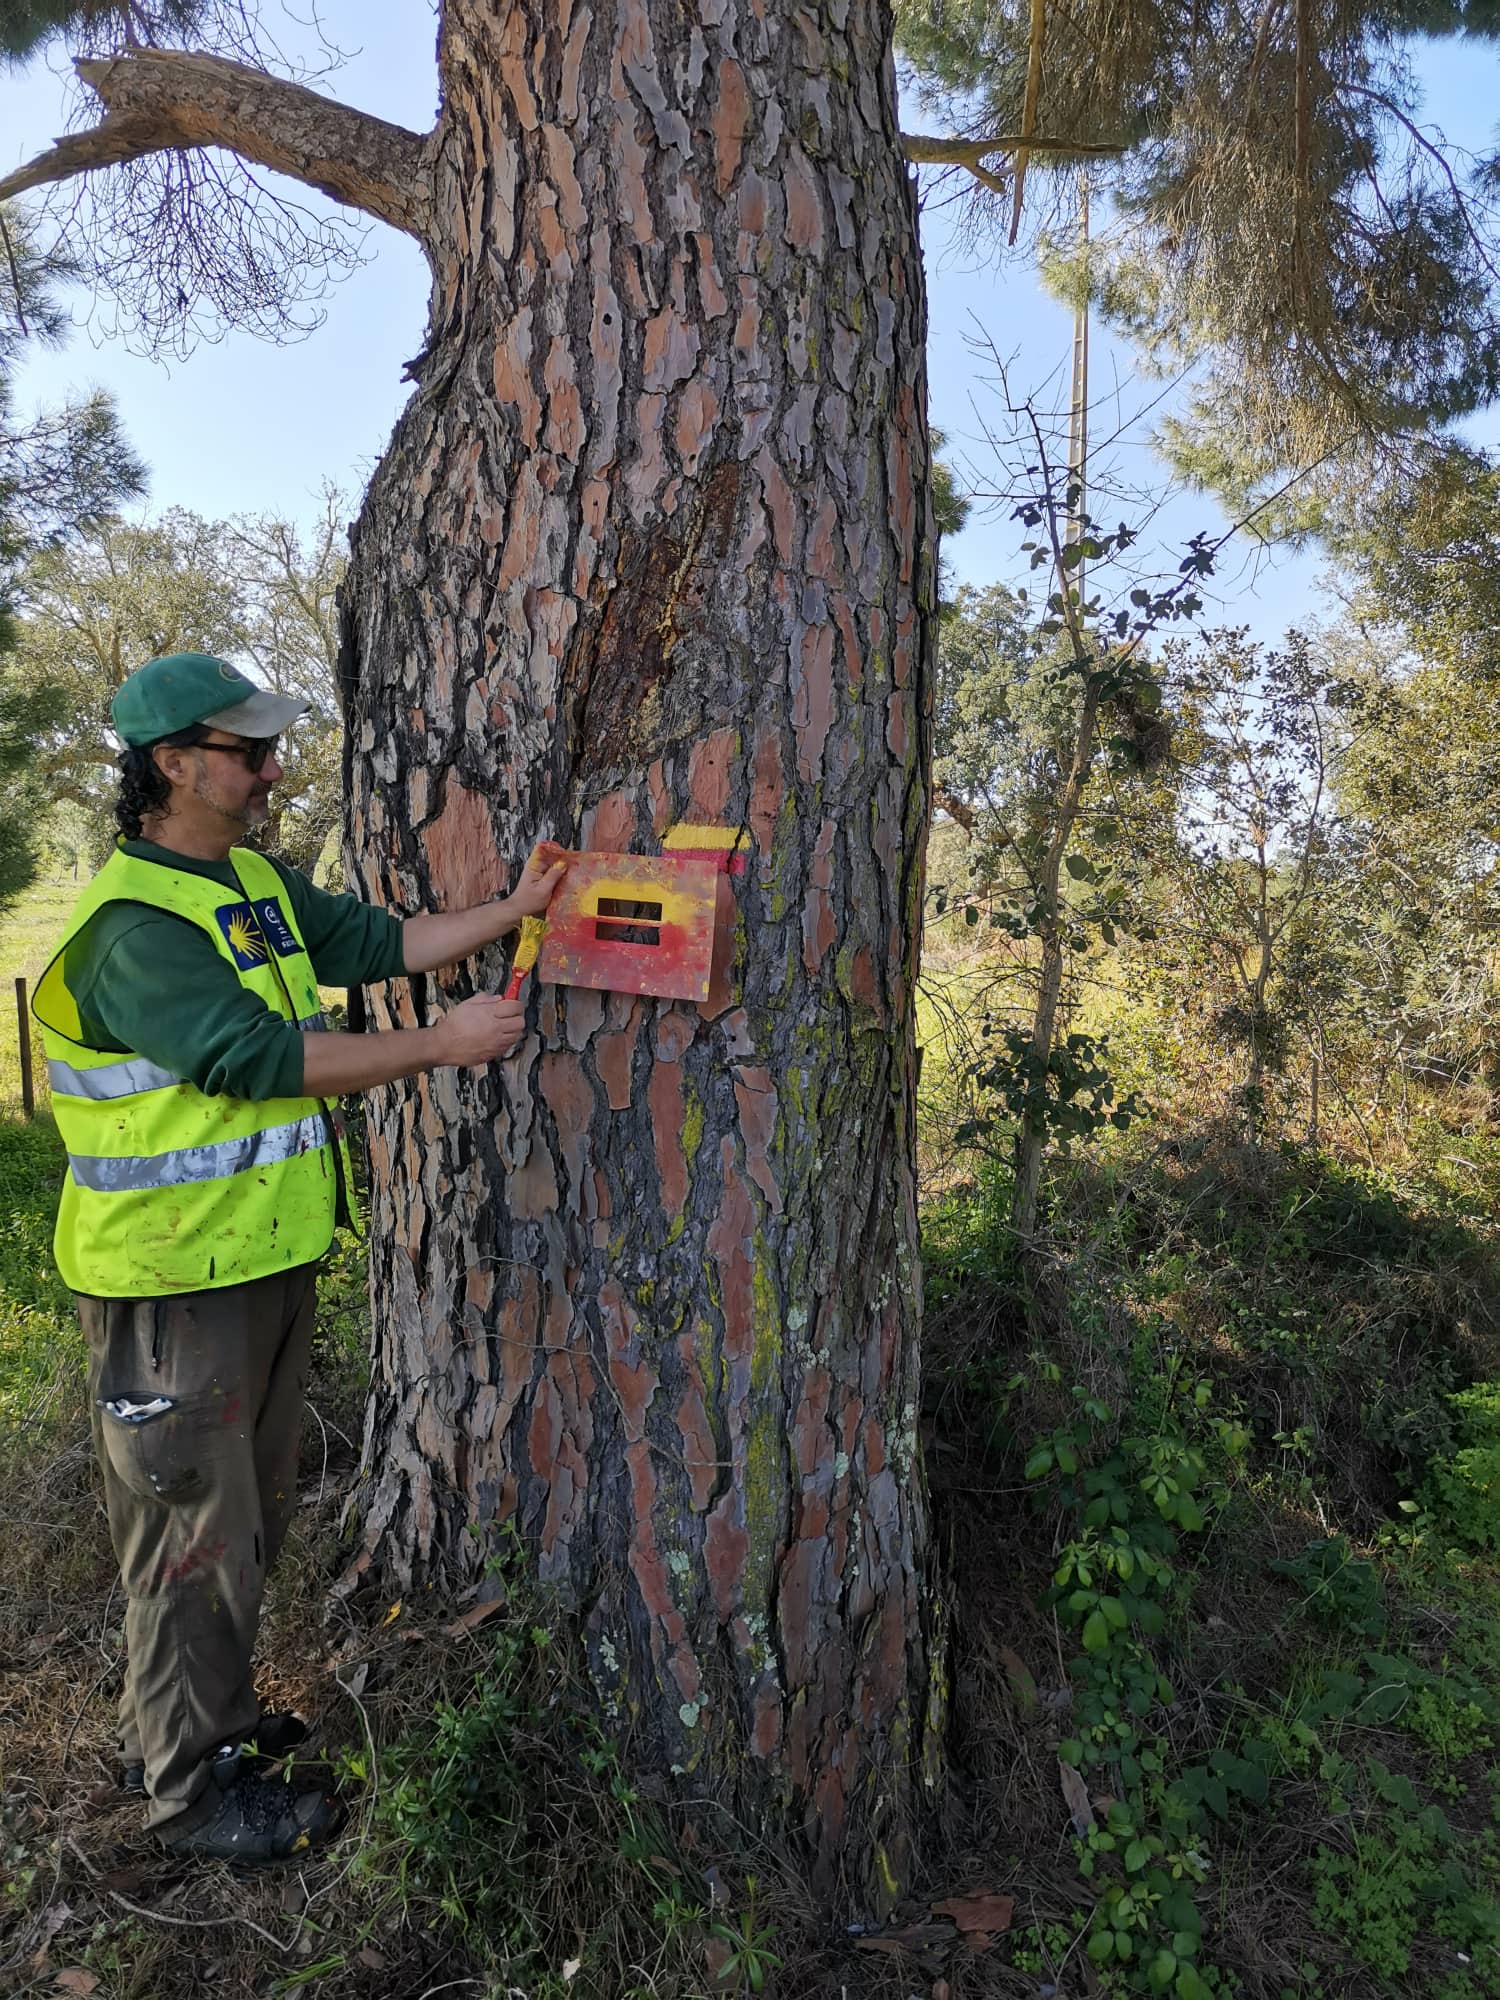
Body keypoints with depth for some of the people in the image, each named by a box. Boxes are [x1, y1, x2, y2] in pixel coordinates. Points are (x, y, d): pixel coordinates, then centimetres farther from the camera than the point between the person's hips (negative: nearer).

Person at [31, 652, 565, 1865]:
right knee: (192, 1532, 6)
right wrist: (444, 1046, -24)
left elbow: (376, 942, 9)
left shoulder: (255, 881, 9)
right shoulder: (131, 925, -21)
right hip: (177, 1278, -9)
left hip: (270, 1256, 9)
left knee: (252, 1514, 22)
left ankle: (204, 1719, 42)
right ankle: (190, 1790, 26)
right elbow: (258, 1056, -27)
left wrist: (511, 914, -1)